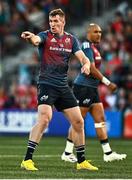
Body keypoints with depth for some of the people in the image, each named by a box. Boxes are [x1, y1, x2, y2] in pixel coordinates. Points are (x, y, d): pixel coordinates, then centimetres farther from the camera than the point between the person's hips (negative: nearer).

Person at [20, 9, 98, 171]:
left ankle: (81, 161, 22)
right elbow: (36, 40, -28)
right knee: (44, 118, -24)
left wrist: (86, 64, -22)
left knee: (78, 122, 7)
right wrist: (30, 37, -53)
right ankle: (27, 160, -21)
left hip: (63, 86, 6)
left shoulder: (71, 39, 10)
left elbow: (82, 57, 2)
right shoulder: (45, 36, -5)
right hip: (46, 83, -5)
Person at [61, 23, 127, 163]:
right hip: (83, 87, -10)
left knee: (100, 119, 7)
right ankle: (67, 153, 2)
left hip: (91, 89, 10)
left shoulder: (93, 47, 16)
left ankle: (108, 153, 7)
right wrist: (107, 82, -19)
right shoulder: (87, 47, -14)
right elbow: (91, 69, -21)